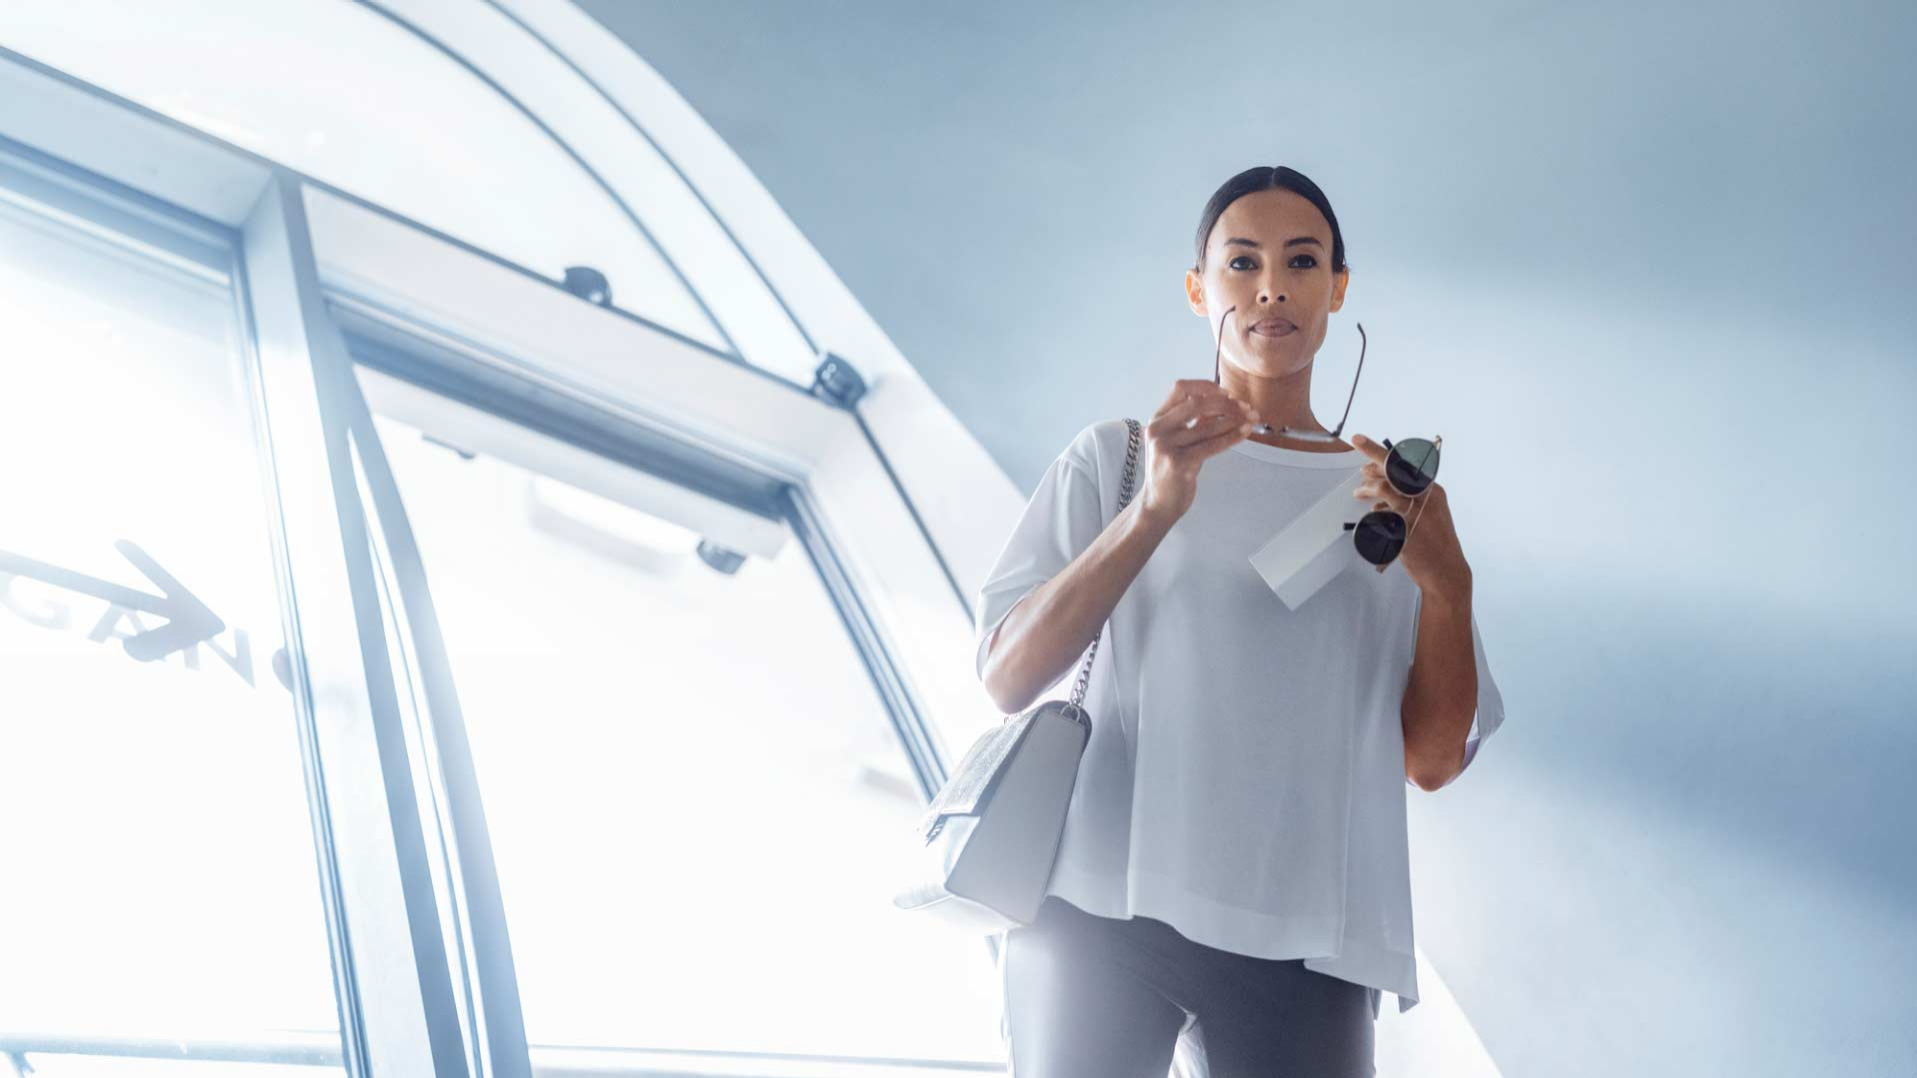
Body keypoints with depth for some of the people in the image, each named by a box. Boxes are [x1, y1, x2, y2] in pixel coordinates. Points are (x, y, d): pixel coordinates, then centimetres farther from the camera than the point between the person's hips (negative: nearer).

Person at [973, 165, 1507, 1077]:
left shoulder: (1393, 497, 15)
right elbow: (1006, 679, -4)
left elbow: (1432, 761, 7)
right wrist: (1155, 508, -15)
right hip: (1103, 905, -1)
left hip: (1305, 940, 2)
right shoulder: (1115, 457, 9)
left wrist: (1447, 586, -10)